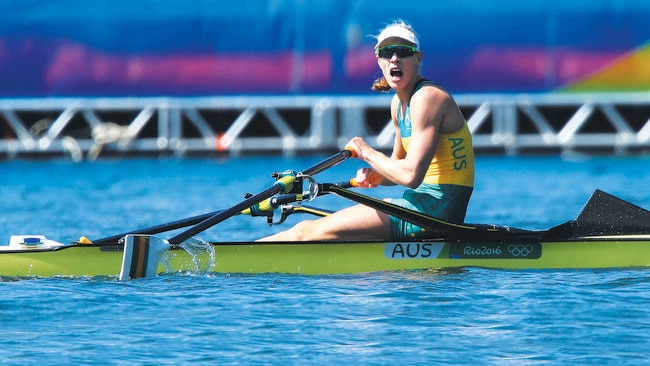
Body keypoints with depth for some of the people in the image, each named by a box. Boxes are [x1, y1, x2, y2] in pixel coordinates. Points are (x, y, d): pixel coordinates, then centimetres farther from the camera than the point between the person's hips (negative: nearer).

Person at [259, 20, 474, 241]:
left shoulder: (427, 97, -15)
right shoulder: (399, 103, 14)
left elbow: (411, 176, -24)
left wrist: (368, 153, -9)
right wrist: (377, 176, 2)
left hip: (434, 208, -9)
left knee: (309, 232, -10)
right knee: (309, 228, 9)